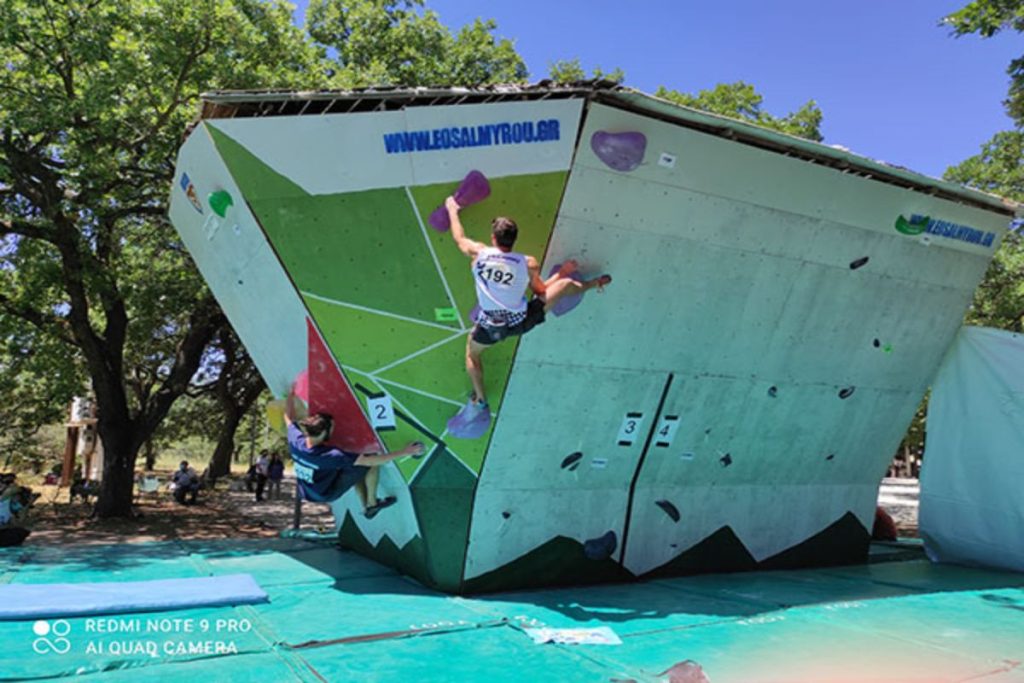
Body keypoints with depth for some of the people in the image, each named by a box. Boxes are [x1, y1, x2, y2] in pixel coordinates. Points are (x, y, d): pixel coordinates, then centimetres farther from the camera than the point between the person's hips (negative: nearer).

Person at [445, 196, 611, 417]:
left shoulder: (478, 252, -10)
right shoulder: (528, 263, -12)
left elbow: (459, 238, 11)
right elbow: (541, 291, 4)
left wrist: (452, 210, 28)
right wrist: (562, 272, 20)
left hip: (490, 327, 0)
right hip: (521, 322, 0)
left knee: (471, 352, 33)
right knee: (566, 284, 15)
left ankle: (479, 399, 37)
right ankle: (593, 283, 46)